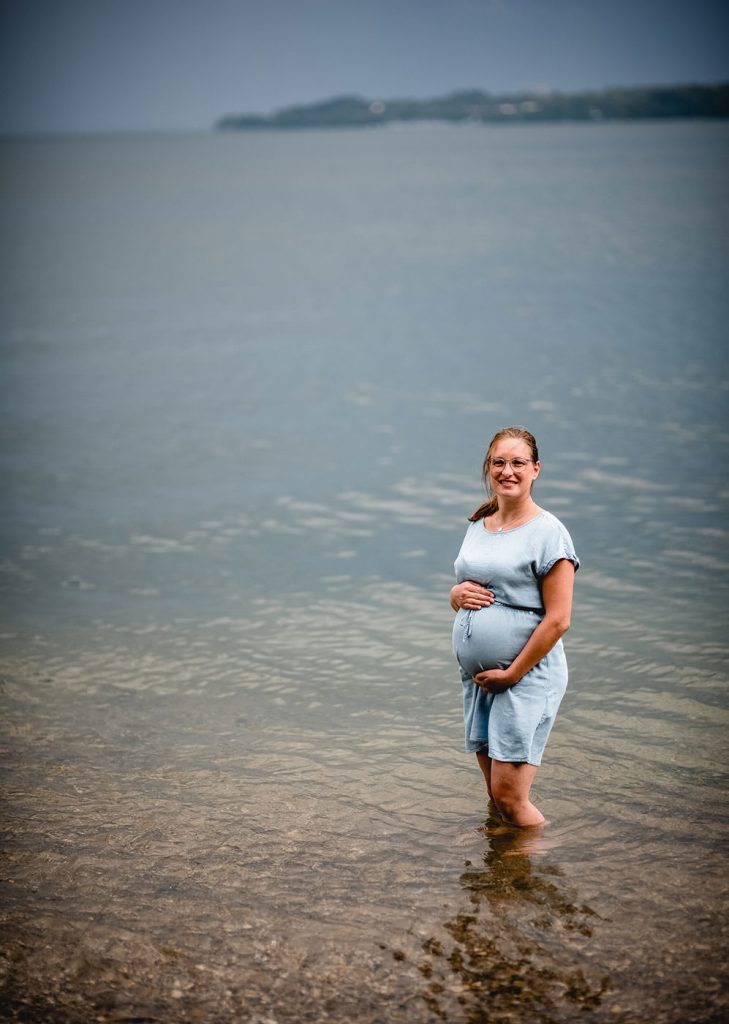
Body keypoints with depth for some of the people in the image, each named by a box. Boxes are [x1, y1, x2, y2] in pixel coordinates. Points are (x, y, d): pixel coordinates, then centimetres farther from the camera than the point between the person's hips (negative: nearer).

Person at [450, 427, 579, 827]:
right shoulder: (478, 526, 13)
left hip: (527, 676, -7)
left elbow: (558, 620, -13)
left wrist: (512, 673, -13)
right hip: (476, 675, 7)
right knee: (495, 793, 11)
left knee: (509, 796, -10)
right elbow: (459, 595, 24)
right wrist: (459, 593, -1)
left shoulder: (547, 532, -9)